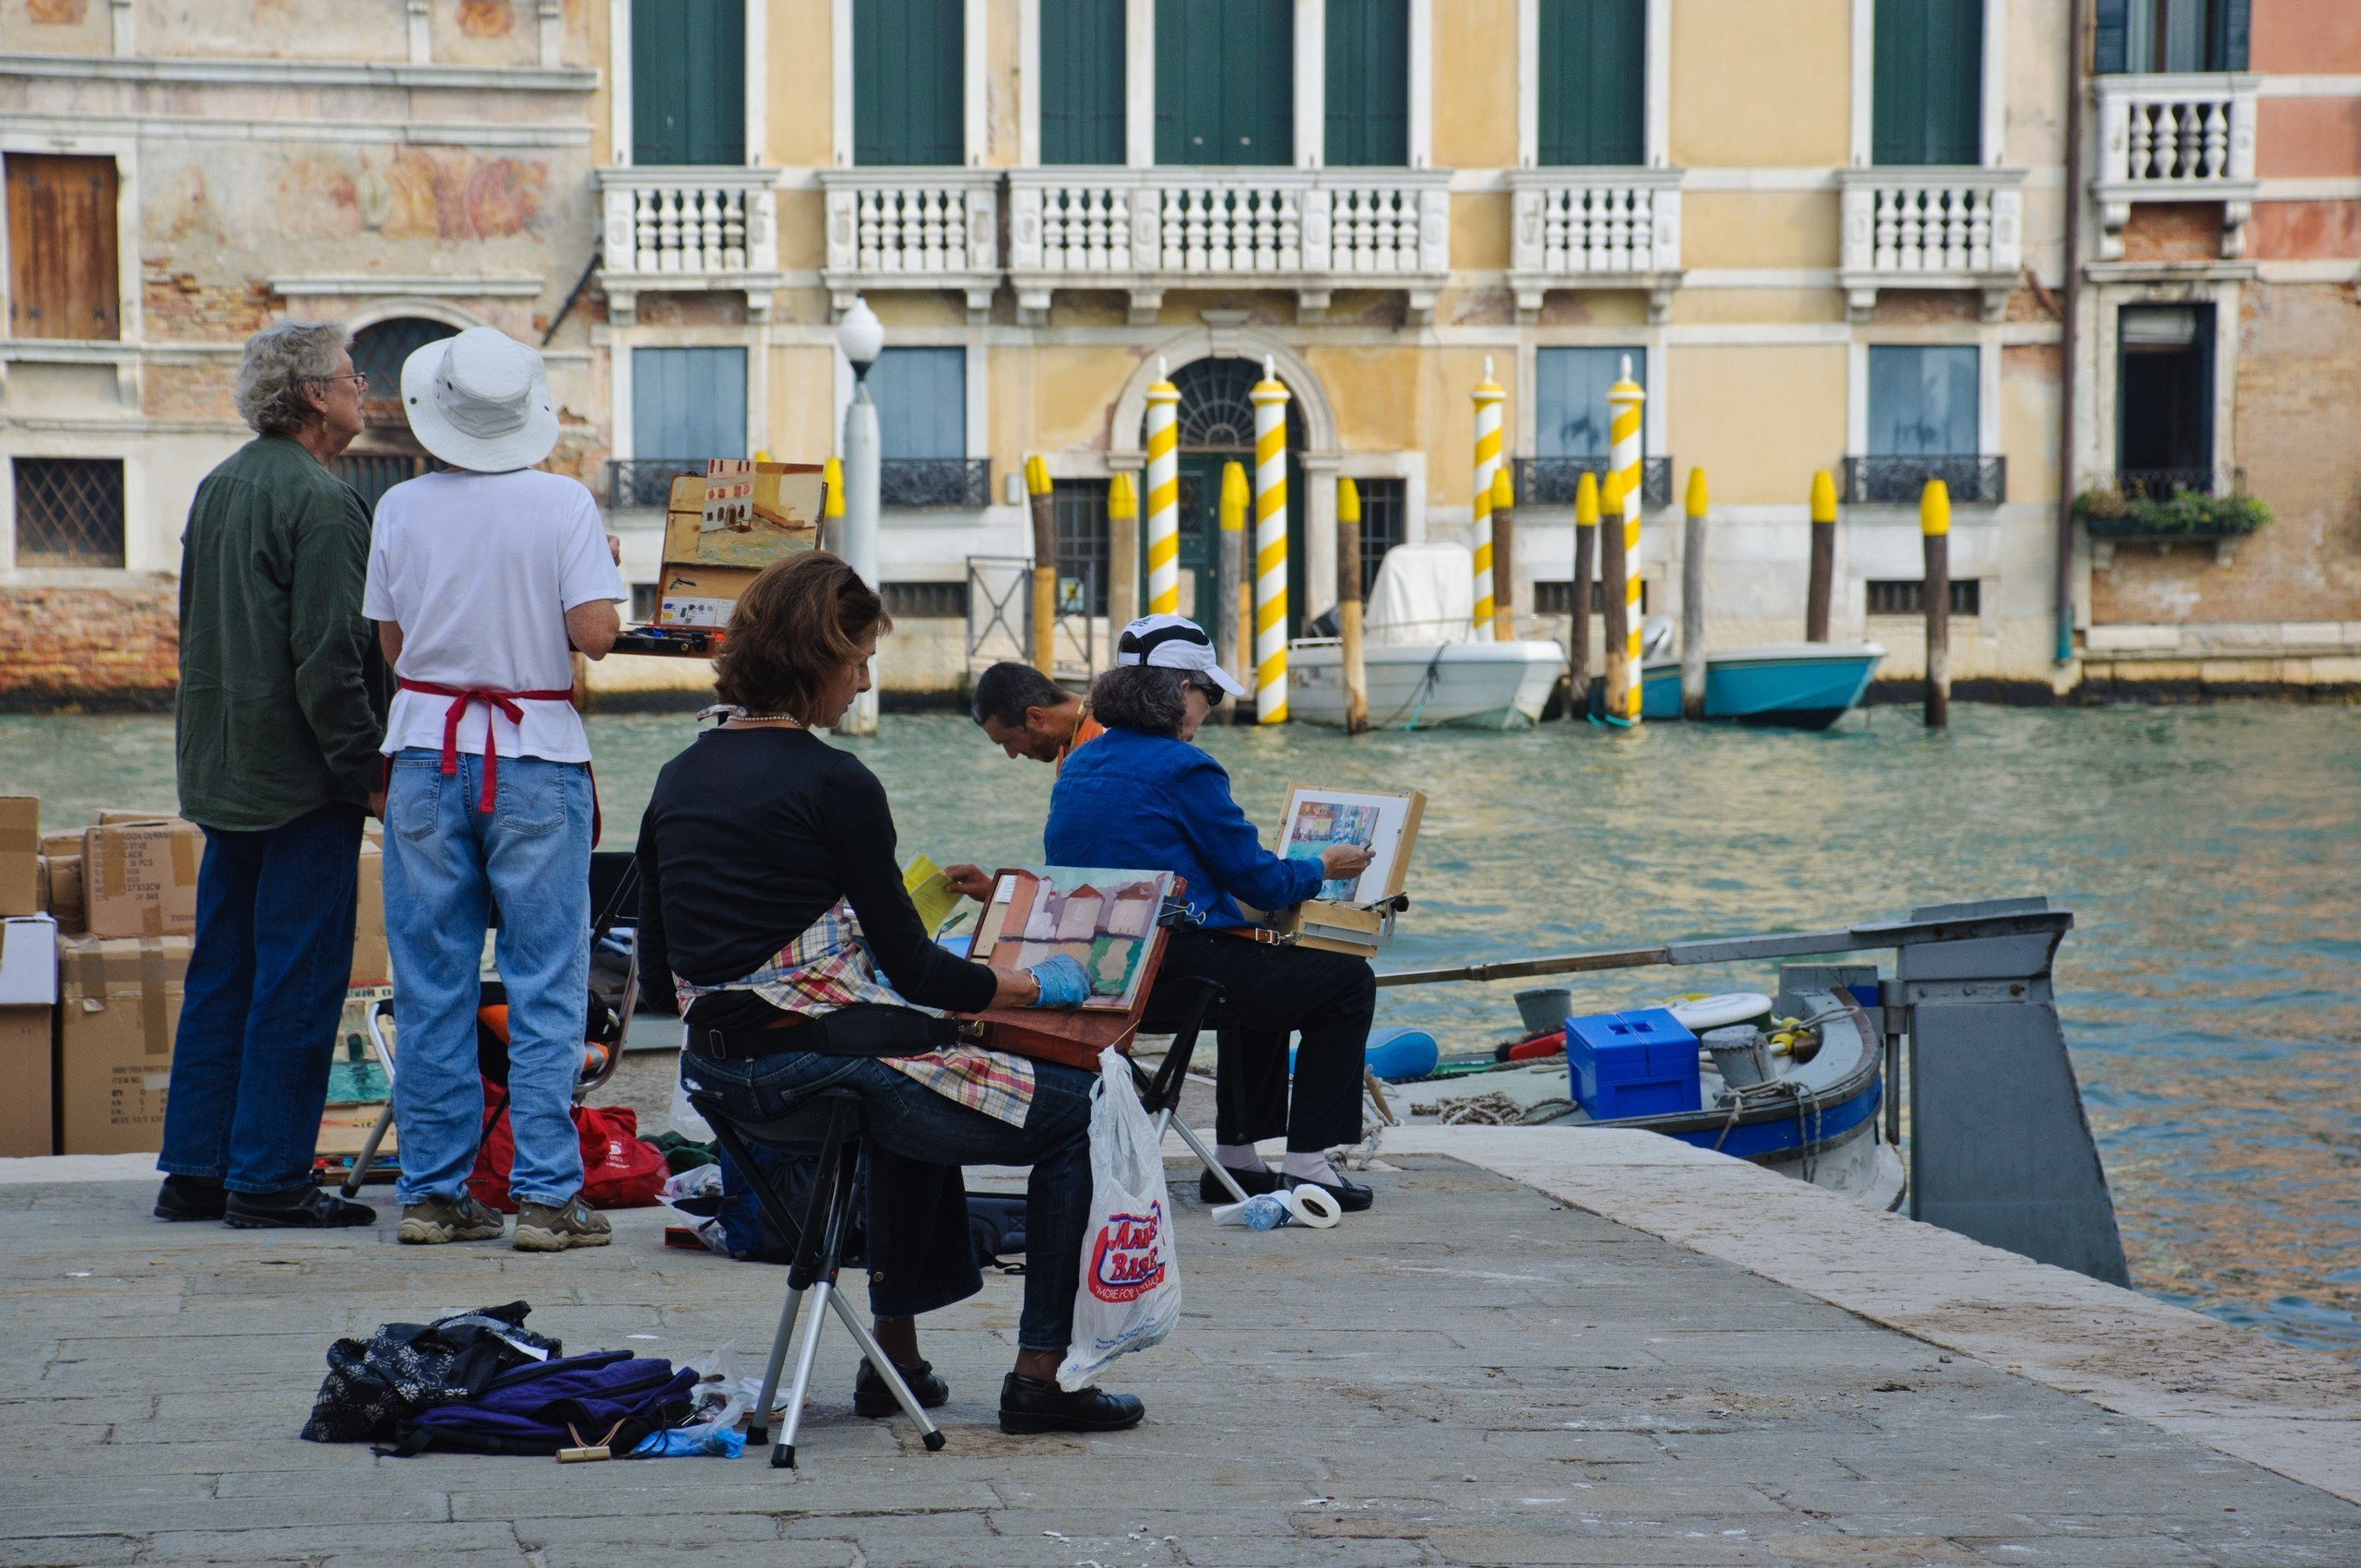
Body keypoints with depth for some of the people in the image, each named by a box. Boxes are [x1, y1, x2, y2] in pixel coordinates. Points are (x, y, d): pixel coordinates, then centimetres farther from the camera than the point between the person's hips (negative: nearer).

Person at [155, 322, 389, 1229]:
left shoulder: (217, 489, 13)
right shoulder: (318, 501, -15)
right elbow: (328, 655, -20)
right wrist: (366, 770, -15)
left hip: (222, 772, 9)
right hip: (301, 779, -9)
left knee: (221, 973, 13)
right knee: (297, 978, -3)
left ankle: (195, 1170, 15)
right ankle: (269, 1180, -1)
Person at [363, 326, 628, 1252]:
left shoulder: (402, 509, 1)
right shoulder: (562, 505, -8)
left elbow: (392, 642, 7)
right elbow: (596, 635, -12)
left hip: (428, 753, 3)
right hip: (536, 758, -3)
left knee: (432, 985, 8)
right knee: (545, 986, 2)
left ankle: (432, 1192, 10)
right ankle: (545, 1195, -1)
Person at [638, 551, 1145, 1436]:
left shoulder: (680, 778, 8)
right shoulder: (833, 784, -14)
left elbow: (657, 961, 15)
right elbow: (913, 971, -11)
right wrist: (1041, 985, 4)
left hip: (716, 1066, 9)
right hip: (821, 1060, -9)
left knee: (925, 1079, 37)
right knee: (1078, 1114, 5)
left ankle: (896, 1354, 36)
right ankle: (1041, 1377, 4)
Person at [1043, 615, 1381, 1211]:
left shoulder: (1079, 765, 13)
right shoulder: (1184, 769, -13)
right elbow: (1257, 880, -9)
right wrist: (1321, 869, 12)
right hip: (1175, 970, -9)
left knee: (1263, 976, 35)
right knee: (1348, 982, 6)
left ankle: (1235, 1157, 33)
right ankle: (1305, 1165, 4)